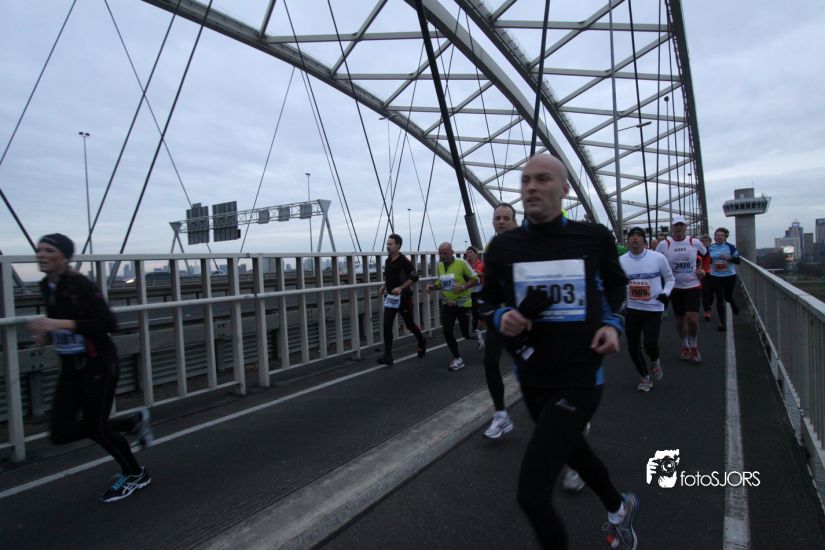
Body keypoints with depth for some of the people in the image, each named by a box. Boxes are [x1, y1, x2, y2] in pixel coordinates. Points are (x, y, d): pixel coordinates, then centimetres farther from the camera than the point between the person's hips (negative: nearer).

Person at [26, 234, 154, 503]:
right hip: (71, 366, 8)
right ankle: (134, 422, 26)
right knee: (61, 433, 5)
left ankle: (136, 475, 28)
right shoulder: (46, 286, 4)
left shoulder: (79, 284, -18)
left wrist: (60, 324, -31)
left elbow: (108, 323, -26)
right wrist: (46, 333, 0)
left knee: (95, 427, 3)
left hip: (97, 364, -8)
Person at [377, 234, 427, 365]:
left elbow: (414, 277, -17)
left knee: (409, 324, 11)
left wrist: (401, 288, -24)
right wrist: (384, 287, 7)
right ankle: (387, 356, -4)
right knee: (387, 325, -6)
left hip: (403, 298, -6)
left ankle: (422, 343, 40)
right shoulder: (387, 261, 7)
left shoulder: (404, 261, -15)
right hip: (390, 297, 6)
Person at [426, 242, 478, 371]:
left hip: (462, 303, -4)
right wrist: (433, 286, -3)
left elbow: (475, 279, -9)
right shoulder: (440, 265, 4)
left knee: (466, 333, 3)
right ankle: (457, 358, 10)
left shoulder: (462, 263, -14)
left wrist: (462, 287, -23)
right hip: (447, 304, 5)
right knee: (447, 331, -5)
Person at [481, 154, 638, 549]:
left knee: (532, 495, -12)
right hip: (531, 379, 5)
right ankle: (619, 508, 61)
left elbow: (615, 283, 12)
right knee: (570, 450, 29)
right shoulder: (503, 246, -4)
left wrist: (612, 323, -4)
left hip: (579, 379, -4)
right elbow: (489, 302, 9)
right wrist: (501, 318, -12)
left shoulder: (594, 238, -8)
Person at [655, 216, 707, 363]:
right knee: (680, 319, 10)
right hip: (675, 287, 1)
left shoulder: (695, 242, -3)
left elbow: (706, 255, 16)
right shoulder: (664, 244, -6)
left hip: (693, 286, -1)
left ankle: (694, 346, 13)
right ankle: (685, 346, 31)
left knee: (692, 318, -11)